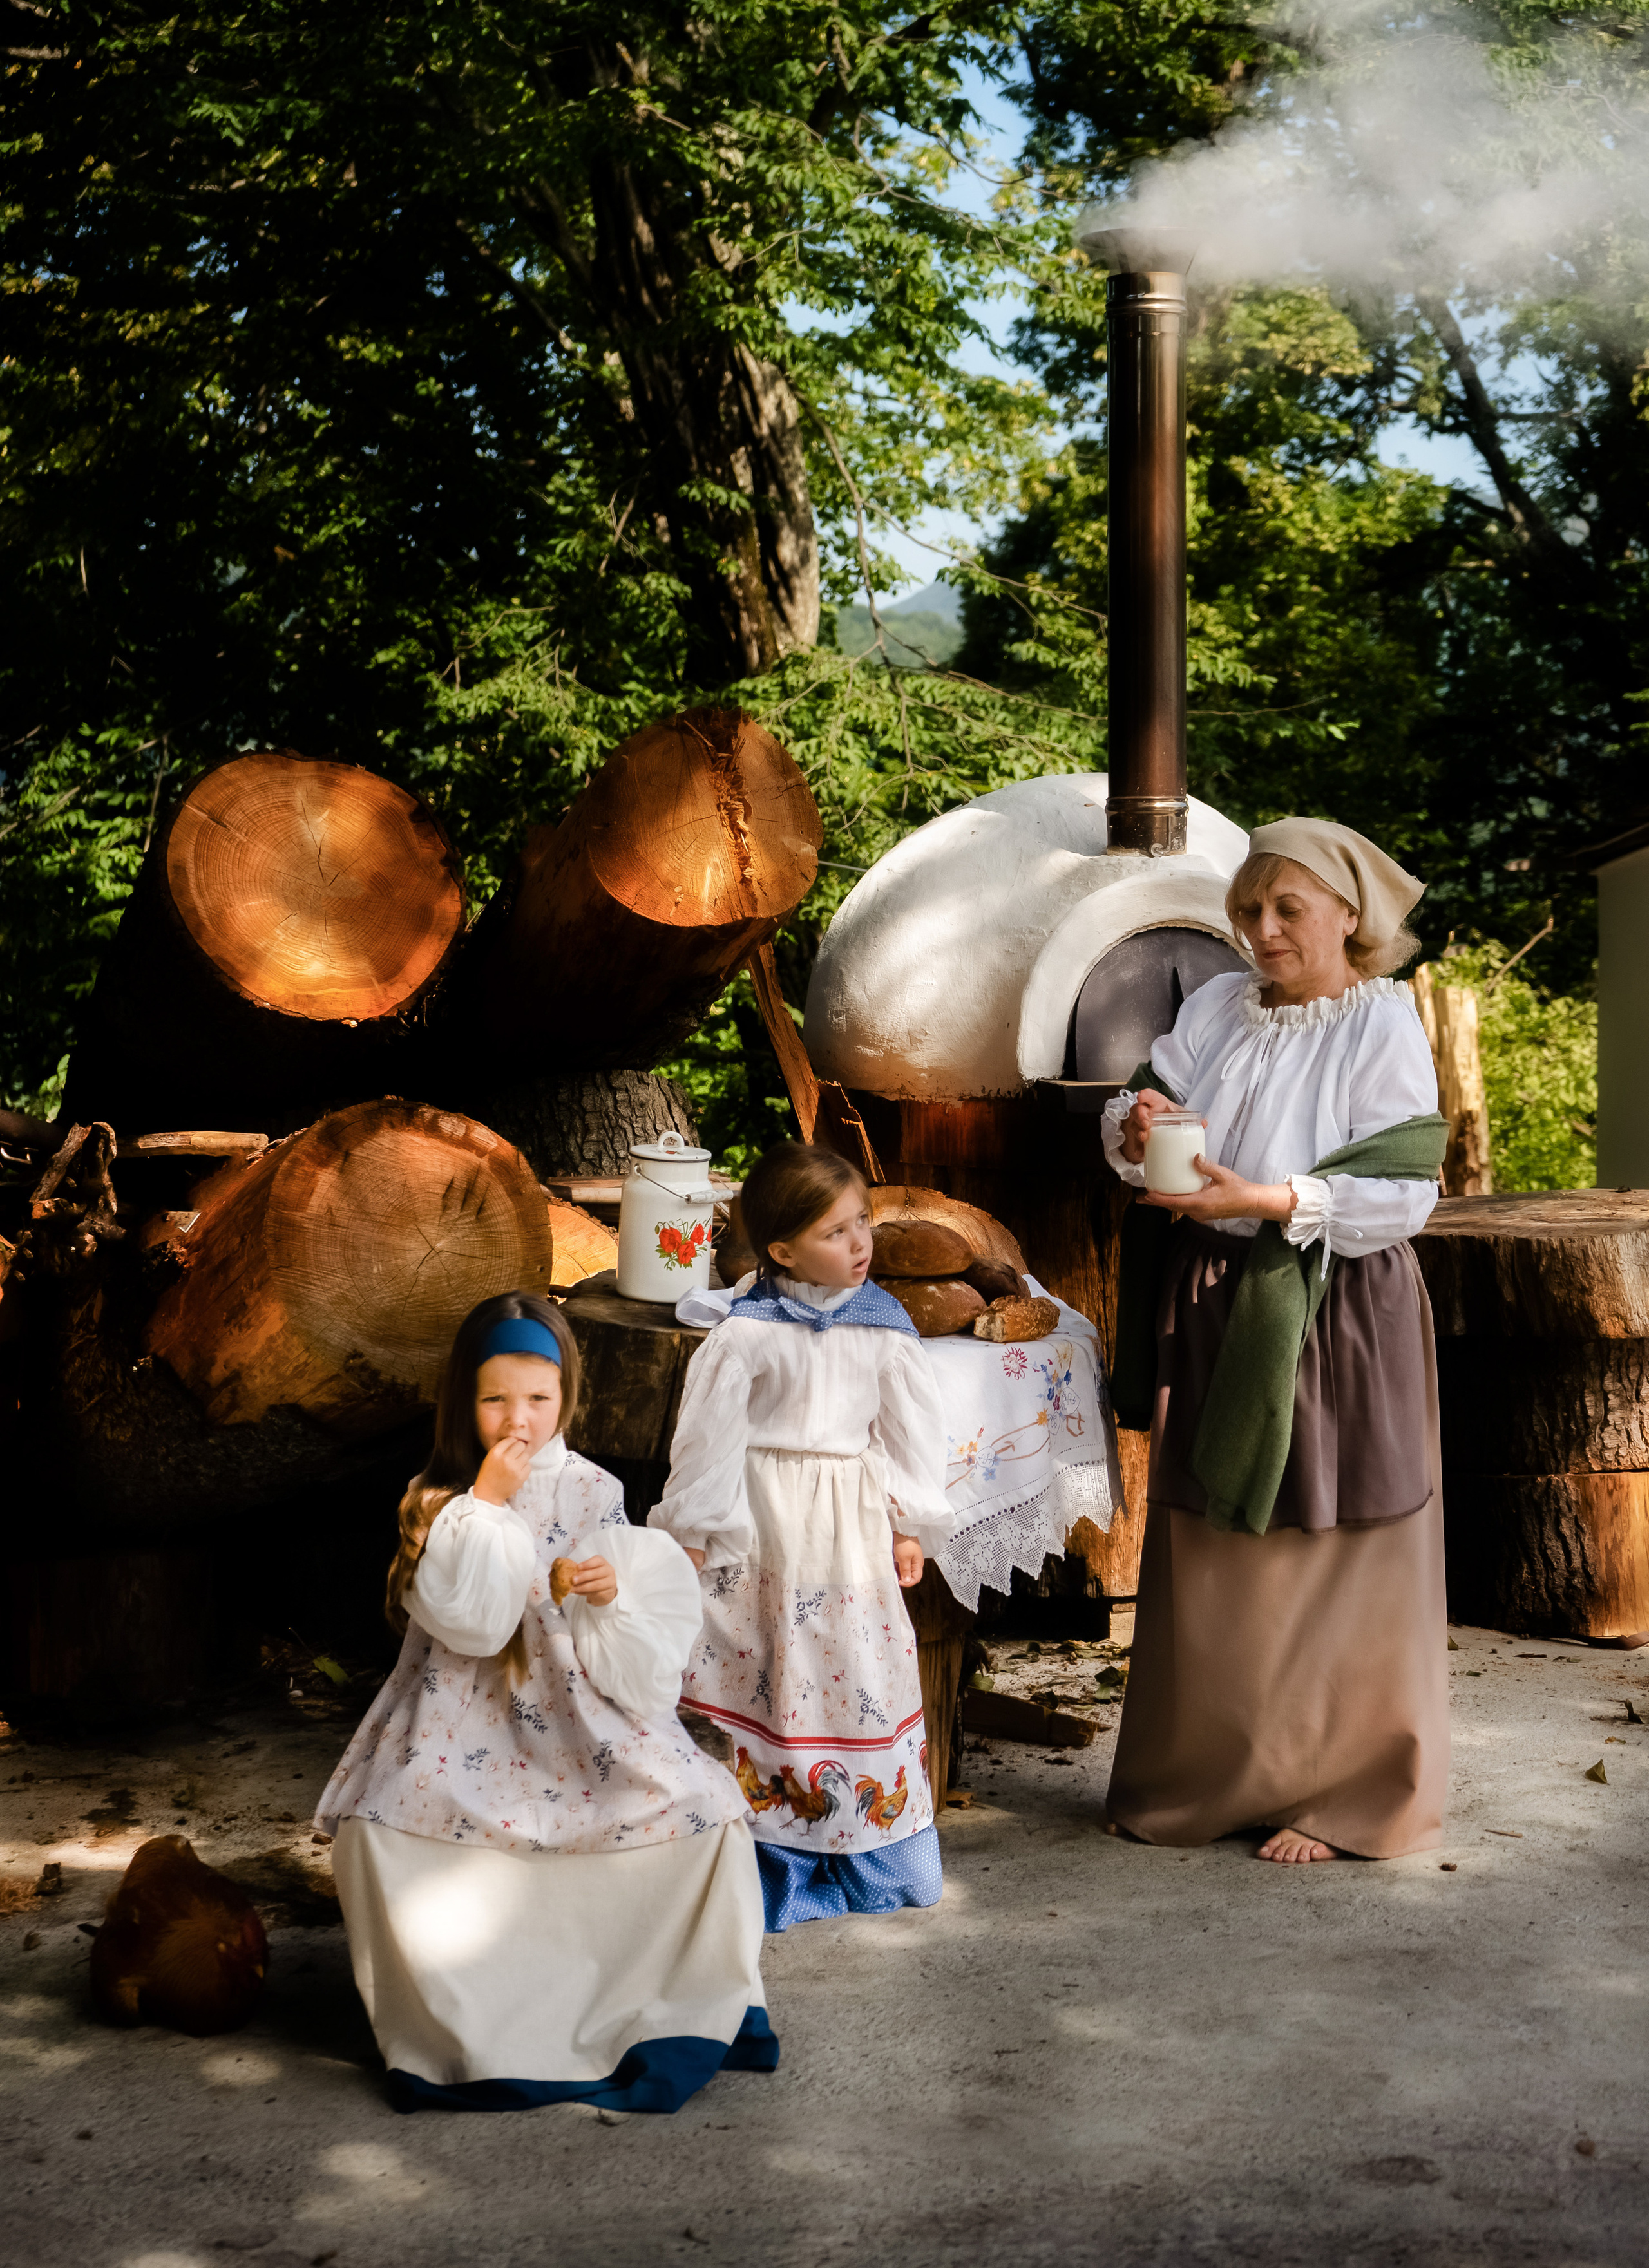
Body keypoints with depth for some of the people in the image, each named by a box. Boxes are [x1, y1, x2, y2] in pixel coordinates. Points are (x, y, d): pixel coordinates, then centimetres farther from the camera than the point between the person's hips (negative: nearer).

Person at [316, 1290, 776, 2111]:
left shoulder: (593, 1496, 8)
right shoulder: (438, 1502, 5)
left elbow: (638, 1672, 7)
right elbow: (467, 1624, -12)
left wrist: (606, 1598, -14)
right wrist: (488, 1503, -12)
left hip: (583, 1727, 1)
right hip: (467, 1729, -1)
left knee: (705, 1812, -23)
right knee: (376, 1829, -29)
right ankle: (475, 2023, -13)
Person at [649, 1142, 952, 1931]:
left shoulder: (883, 1326, -5)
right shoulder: (746, 1331, -11)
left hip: (853, 1525, 2)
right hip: (765, 1522, -2)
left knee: (864, 1673, 5)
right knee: (767, 1681, 5)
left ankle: (878, 1858, 16)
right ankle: (777, 1864, 15)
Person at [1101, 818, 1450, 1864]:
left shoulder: (1382, 1026, -8)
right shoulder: (1218, 1006, 8)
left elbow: (1401, 1192, -15)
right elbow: (1153, 1100, 8)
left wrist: (1266, 1201, -24)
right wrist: (1139, 1126, -16)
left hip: (1330, 1319, -5)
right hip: (1211, 1309, 5)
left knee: (1327, 1559, 1)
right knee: (1207, 1551, 11)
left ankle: (1341, 1793, 14)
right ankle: (1208, 1774, 23)